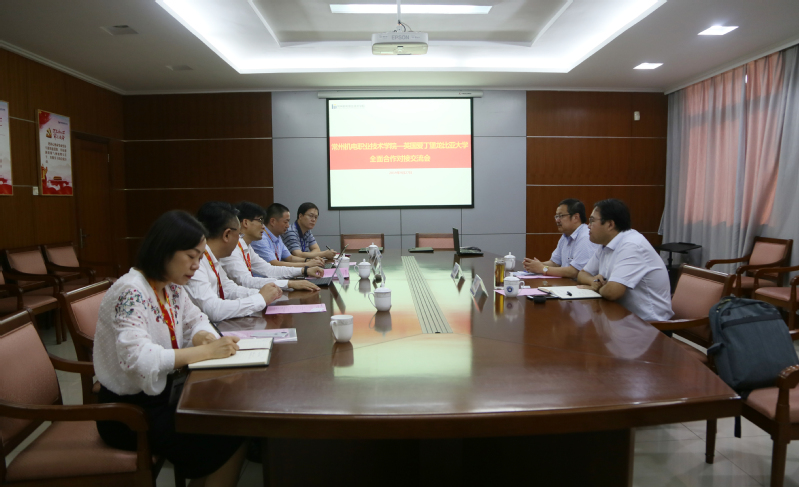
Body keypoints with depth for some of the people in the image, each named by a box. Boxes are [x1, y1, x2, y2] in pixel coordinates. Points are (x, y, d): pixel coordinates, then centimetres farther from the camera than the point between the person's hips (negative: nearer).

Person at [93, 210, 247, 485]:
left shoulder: (172, 288, 1)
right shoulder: (131, 293, -24)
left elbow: (195, 321, 14)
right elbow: (138, 359, -36)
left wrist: (203, 337, -10)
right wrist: (207, 351, -32)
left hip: (159, 395, 8)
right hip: (128, 411, -8)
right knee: (231, 445, -11)